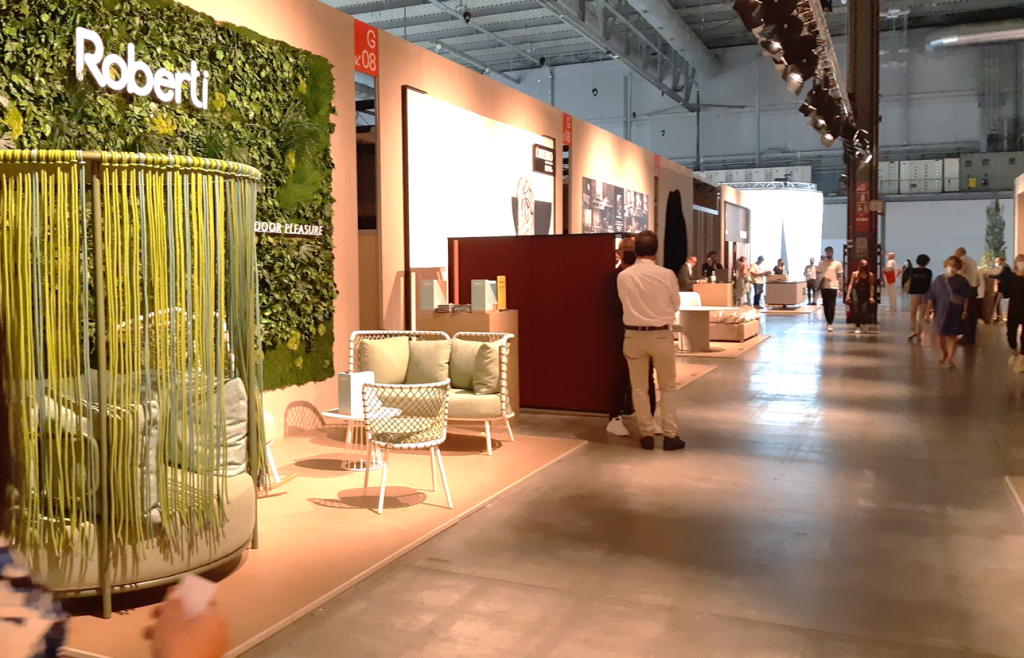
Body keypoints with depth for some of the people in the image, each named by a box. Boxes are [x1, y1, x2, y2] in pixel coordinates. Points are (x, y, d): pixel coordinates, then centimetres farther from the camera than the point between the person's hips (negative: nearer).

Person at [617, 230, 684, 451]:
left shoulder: (623, 276, -7)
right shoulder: (667, 275, -10)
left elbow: (625, 305, 3)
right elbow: (676, 305, 3)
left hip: (633, 335, 1)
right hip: (661, 335, -1)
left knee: (639, 387, 12)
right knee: (667, 386, 12)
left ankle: (647, 434, 15)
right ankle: (670, 435, 12)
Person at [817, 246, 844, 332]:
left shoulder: (837, 264, 2)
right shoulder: (821, 263, 7)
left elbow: (839, 277, 4)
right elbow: (818, 274, 6)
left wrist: (841, 288, -1)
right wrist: (824, 277, -15)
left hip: (833, 287, -2)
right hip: (824, 287, 3)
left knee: (831, 306, -7)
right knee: (826, 305, 8)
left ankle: (830, 324, -9)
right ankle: (828, 322, 21)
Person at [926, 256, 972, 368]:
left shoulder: (962, 281, -1)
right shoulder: (939, 280, 5)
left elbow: (966, 298, -3)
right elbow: (931, 296, 6)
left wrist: (965, 310, -11)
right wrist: (929, 309, 3)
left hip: (956, 312, -2)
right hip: (941, 311, 2)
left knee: (953, 336, 1)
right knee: (941, 334, 3)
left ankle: (950, 359, 7)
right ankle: (944, 353, 31)